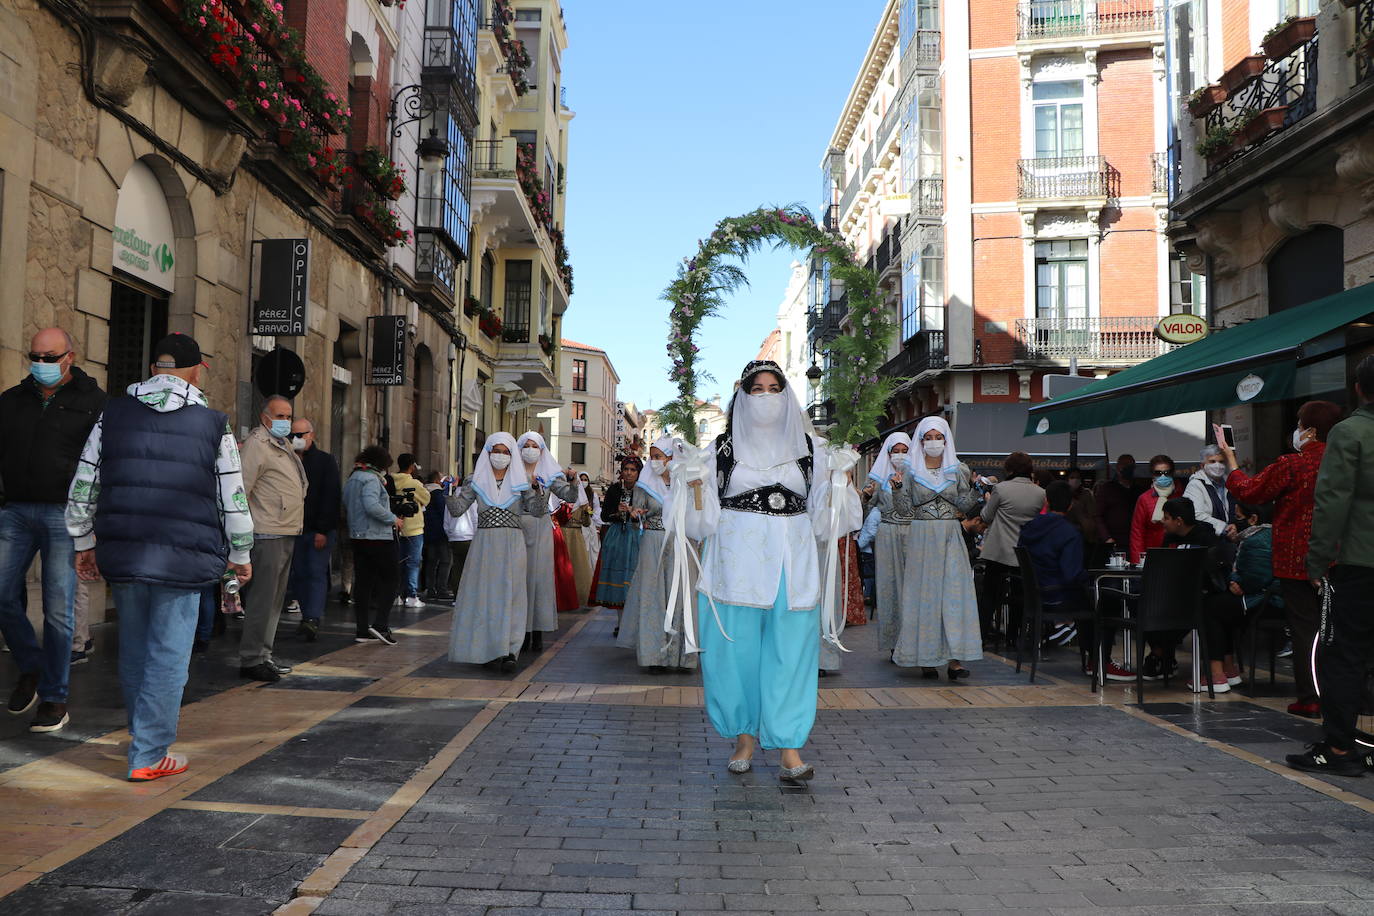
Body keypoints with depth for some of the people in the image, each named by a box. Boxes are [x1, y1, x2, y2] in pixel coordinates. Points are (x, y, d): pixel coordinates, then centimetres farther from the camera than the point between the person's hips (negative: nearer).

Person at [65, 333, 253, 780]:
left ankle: (145, 726, 38)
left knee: (133, 648, 19)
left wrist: (84, 542, 21)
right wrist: (241, 554, 13)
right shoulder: (212, 424, -3)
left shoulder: (113, 414, 7)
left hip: (121, 551, 4)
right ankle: (148, 756, 5)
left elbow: (83, 486, 10)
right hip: (183, 558, -4)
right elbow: (233, 499, 0)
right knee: (167, 655, 2)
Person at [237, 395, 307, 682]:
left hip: (287, 534, 10)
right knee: (262, 597, -8)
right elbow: (240, 488, -15)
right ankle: (251, 660, -2)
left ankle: (264, 656, 22)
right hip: (268, 534, -10)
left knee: (275, 599, 14)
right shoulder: (257, 443, -8)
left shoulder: (284, 446, 20)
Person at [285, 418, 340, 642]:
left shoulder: (326, 461, -2)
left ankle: (313, 619, -15)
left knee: (316, 573, -9)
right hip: (296, 529, 5)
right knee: (299, 574, 5)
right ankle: (308, 616, 13)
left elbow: (331, 497, -9)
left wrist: (323, 530, -16)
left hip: (320, 530, -5)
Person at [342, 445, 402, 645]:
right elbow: (372, 506, -25)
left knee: (363, 582, 9)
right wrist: (393, 519, -14)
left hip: (357, 536, 9)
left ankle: (362, 630, 10)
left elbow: (346, 506, 21)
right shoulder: (371, 479, -12)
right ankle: (380, 624, -10)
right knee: (392, 578, -1)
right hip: (377, 537, -9)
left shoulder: (352, 479, 17)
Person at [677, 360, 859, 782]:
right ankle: (745, 737, 18)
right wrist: (695, 485, -12)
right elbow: (706, 518, 4)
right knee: (737, 649, 2)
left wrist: (837, 481, -5)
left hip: (790, 563, 1)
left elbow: (822, 517, 10)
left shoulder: (809, 447, 10)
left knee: (789, 651, -2)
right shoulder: (722, 448, 7)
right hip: (738, 561, 0)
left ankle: (790, 748, 2)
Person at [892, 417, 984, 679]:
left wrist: (977, 488, -6)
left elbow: (964, 505, 6)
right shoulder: (910, 470, 5)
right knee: (924, 593, -2)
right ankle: (927, 658, 2)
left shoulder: (959, 470, 9)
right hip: (921, 538, -1)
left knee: (954, 592, -7)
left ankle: (955, 658, -9)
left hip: (951, 538, 1)